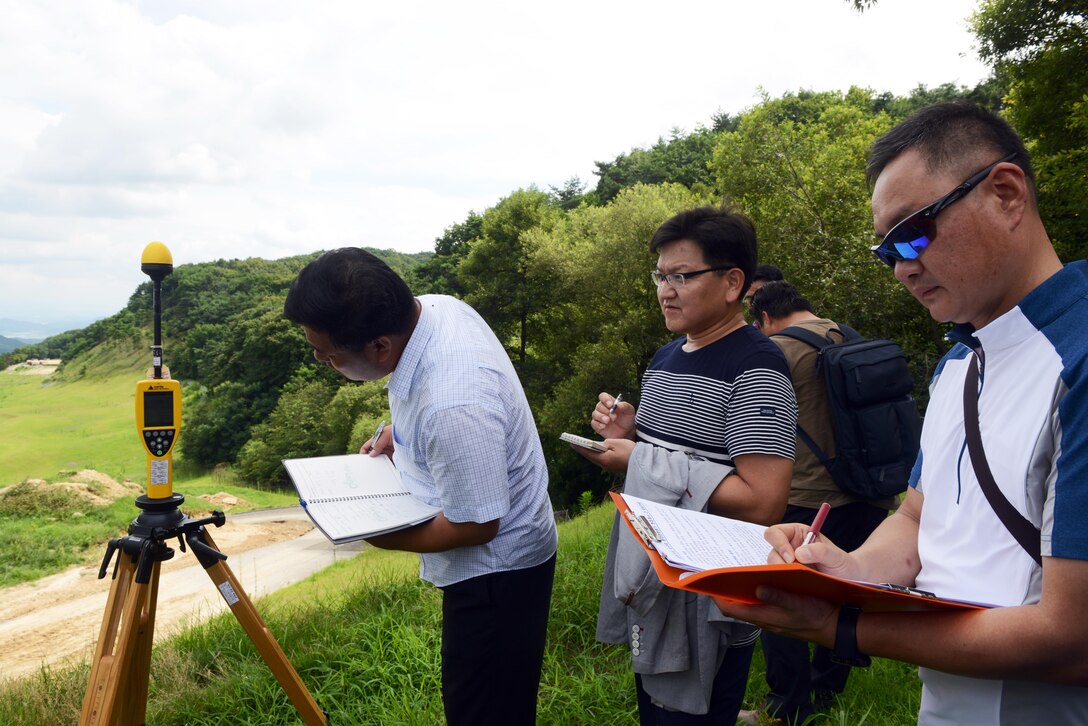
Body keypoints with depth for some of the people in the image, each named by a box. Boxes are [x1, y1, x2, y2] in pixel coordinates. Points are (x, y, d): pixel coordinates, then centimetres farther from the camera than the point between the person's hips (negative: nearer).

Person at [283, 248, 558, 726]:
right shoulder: (432, 306, -9)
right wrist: (400, 432, 2)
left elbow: (476, 525, -26)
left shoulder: (454, 408, -38)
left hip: (495, 574, -9)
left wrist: (377, 536, -15)